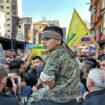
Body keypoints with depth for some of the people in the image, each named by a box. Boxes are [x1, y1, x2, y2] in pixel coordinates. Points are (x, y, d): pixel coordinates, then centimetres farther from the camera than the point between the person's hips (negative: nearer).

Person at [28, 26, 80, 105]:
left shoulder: (55, 54, -18)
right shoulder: (67, 52, 6)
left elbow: (47, 77, -27)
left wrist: (50, 87, -10)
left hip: (62, 95, -7)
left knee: (34, 98, 12)